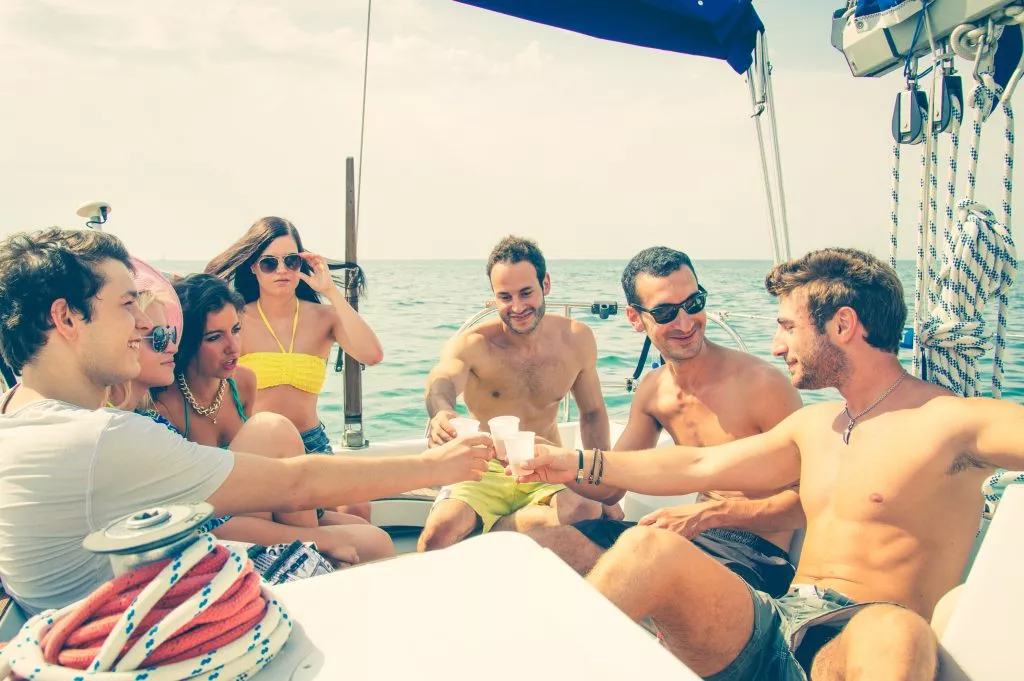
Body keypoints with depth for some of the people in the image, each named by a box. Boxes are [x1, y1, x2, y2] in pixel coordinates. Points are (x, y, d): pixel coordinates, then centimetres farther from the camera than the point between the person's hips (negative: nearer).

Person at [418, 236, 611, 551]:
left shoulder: (577, 339, -3)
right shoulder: (473, 345, -14)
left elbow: (592, 412, 9)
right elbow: (443, 381, -37)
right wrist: (442, 413, -62)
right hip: (485, 472, -2)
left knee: (590, 511, -30)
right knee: (439, 533, -31)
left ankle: (489, 528, -10)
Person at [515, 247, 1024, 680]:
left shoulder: (948, 421, -3)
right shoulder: (814, 425, 17)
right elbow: (699, 466, 18)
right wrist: (581, 464, 15)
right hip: (769, 631, 5)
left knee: (891, 631, -39)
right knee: (648, 547, -19)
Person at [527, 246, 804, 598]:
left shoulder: (761, 384, -15)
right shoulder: (652, 390, 4)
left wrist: (709, 514, -24)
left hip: (756, 555, -5)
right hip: (697, 535, 6)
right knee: (539, 540, -7)